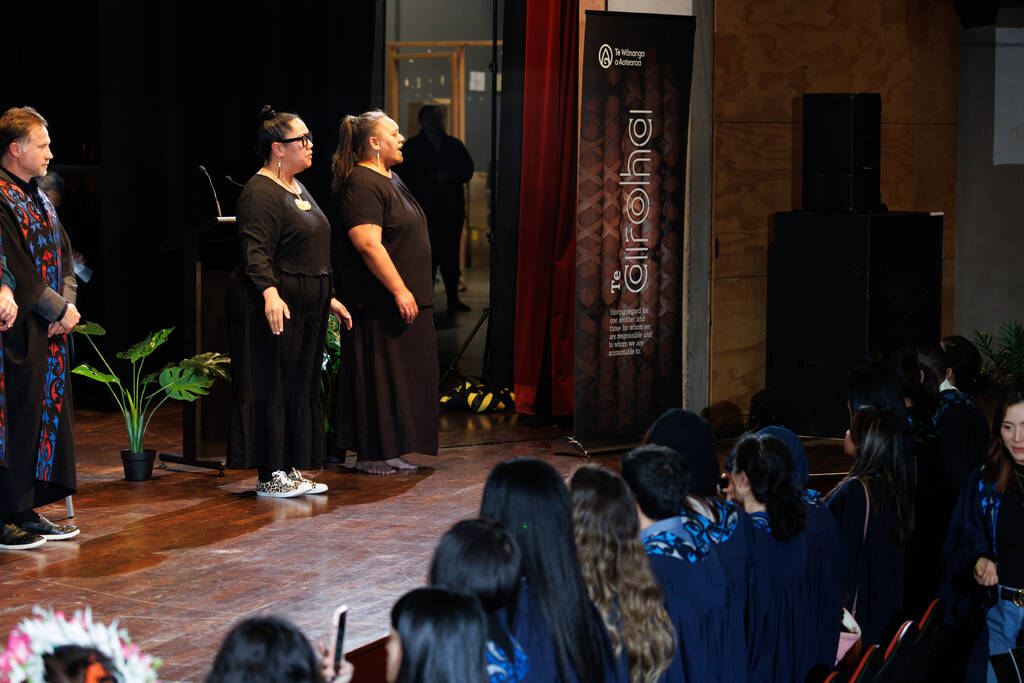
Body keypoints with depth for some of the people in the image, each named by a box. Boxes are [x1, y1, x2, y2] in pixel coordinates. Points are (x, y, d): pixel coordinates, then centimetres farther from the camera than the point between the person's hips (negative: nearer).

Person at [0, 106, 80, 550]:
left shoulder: (36, 196, 16)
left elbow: (63, 256, 15)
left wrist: (67, 303, -2)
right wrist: (59, 309, -14)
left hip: (51, 331, 9)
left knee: (48, 414, 11)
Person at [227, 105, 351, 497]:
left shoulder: (297, 189, 18)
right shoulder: (261, 193, -13)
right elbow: (255, 252, -24)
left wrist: (329, 299, 24)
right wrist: (270, 293, -37)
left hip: (305, 309, 10)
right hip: (275, 307, -10)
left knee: (301, 388, 11)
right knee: (272, 388, -6)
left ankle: (291, 470, 17)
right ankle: (269, 476, -2)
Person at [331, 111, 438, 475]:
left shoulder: (391, 179, 17)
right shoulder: (361, 185, -15)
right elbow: (368, 244, -23)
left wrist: (411, 291, 21)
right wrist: (399, 290, -24)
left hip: (406, 298, 10)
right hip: (379, 303, -10)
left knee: (400, 375, 11)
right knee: (379, 375, -6)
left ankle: (390, 452, 16)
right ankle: (370, 455, 0)